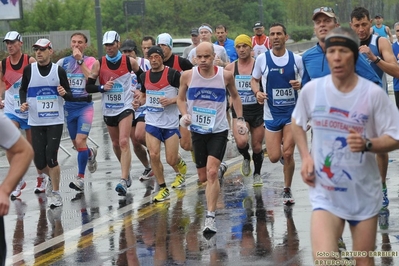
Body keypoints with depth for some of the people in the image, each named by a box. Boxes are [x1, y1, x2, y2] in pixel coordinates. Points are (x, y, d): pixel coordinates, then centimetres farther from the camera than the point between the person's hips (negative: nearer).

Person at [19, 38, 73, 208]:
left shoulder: (59, 70, -2)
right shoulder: (29, 69, 0)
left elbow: (70, 96, 3)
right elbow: (23, 89, 14)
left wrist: (64, 93, -19)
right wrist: (23, 102, -5)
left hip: (55, 122, -2)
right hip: (36, 122, 2)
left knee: (51, 158, -10)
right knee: (39, 162, 2)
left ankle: (55, 193, 7)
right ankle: (52, 178, 36)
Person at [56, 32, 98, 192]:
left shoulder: (90, 61, -2)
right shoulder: (63, 62, 6)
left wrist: (80, 60, -20)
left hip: (85, 105, -4)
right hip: (69, 106, 4)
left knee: (80, 141, -16)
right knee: (76, 144, 12)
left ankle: (80, 178, -7)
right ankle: (90, 154, 46)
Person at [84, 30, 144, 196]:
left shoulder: (129, 62, -5)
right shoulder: (99, 63, -3)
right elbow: (88, 87, -3)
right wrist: (103, 87, -18)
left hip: (125, 107, -3)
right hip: (108, 109, 3)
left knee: (123, 142, -17)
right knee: (116, 144, 15)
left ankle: (123, 180, -23)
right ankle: (126, 172, 37)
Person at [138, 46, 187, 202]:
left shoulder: (172, 74, -11)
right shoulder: (144, 76, 7)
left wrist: (172, 100, -20)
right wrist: (138, 102, 2)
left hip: (170, 123, -4)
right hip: (152, 123, 4)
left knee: (171, 160, 1)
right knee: (154, 155, -10)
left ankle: (181, 166, 39)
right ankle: (163, 189, 5)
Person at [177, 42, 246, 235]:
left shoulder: (225, 75, -8)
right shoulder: (187, 76, -7)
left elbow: (235, 97, 10)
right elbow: (181, 98, 8)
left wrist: (240, 119, 2)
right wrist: (184, 114, -10)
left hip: (218, 130, -2)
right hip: (198, 130, 2)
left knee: (212, 172, -19)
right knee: (203, 177, 11)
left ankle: (210, 217, -17)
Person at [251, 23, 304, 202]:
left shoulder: (296, 59, -3)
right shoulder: (262, 59, -2)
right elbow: (254, 80, 11)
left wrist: (301, 85, -16)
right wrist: (257, 92, -9)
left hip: (292, 112, -1)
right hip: (271, 113, 1)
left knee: (288, 154, -8)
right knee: (274, 157, -1)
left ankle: (287, 190, 12)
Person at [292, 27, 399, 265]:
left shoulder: (373, 94, -12)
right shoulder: (312, 90, -5)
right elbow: (297, 123, 14)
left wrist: (367, 144, -27)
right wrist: (305, 157, -1)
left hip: (364, 194, 0)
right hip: (325, 192, 0)